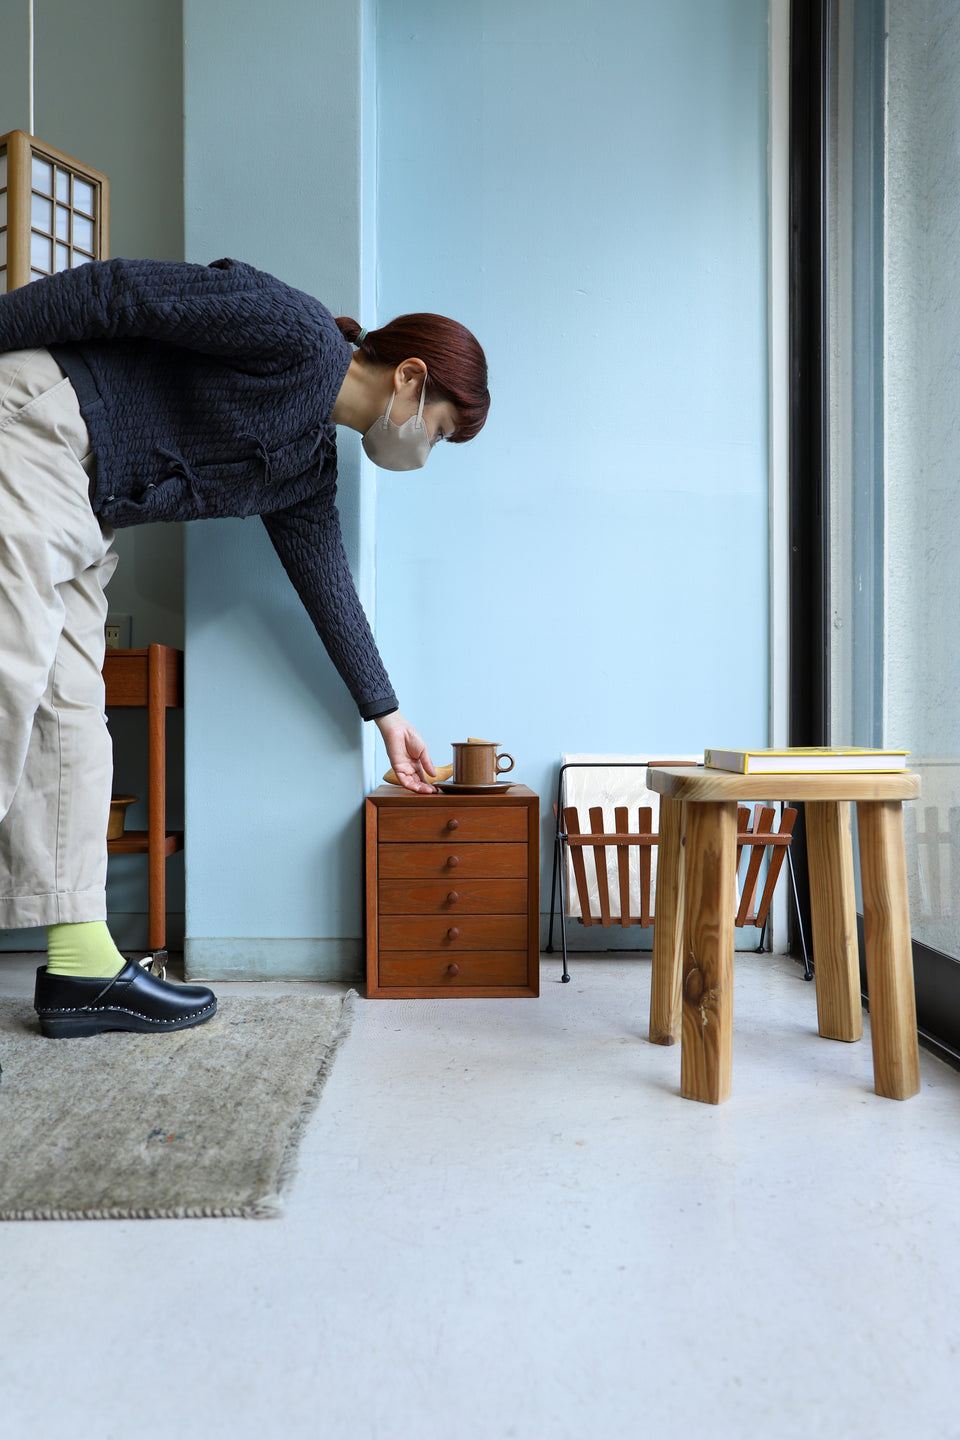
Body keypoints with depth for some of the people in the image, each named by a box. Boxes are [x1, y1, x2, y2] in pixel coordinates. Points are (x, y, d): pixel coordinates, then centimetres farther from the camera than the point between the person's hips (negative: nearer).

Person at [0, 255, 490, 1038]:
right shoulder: (300, 334, -9)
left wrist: (386, 713, 23)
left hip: (79, 510, 9)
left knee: (70, 711, 2)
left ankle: (83, 965, 5)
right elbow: (123, 290, -11)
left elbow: (328, 584, 19)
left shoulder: (310, 470, 14)